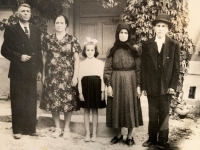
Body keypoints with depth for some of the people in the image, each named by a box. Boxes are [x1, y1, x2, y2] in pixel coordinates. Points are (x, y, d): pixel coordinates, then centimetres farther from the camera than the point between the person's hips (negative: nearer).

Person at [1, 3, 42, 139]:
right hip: (18, 71, -3)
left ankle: (31, 128, 15)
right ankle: (17, 130, 12)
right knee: (18, 102, 3)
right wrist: (19, 56, -14)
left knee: (32, 101, 6)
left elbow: (39, 51, 13)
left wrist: (40, 69, 8)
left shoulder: (36, 30, 13)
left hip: (32, 71, 4)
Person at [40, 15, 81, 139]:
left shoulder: (72, 40, -1)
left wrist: (75, 76, -7)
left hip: (67, 75, -2)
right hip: (52, 75, 2)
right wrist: (43, 74, 6)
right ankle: (57, 127, 20)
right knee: (53, 101, 5)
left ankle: (67, 128, 17)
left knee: (68, 102, 1)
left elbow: (76, 59, -1)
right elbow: (44, 57, 10)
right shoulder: (48, 39, 6)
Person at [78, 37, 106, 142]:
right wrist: (80, 92, -2)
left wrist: (102, 91, -3)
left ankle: (94, 133, 16)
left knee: (95, 110, 7)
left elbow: (102, 78, 1)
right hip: (86, 87, 1)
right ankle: (87, 133, 16)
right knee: (86, 111, 6)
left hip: (96, 87, -1)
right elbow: (79, 79, 3)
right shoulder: (82, 63, 3)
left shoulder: (100, 63, 1)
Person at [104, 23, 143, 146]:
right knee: (117, 108, 7)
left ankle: (130, 136, 17)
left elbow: (139, 69, 0)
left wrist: (138, 85, -5)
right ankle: (119, 134, 22)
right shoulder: (113, 50, 2)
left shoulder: (134, 50, 1)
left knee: (130, 108, 4)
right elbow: (108, 69, 1)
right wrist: (108, 85, -7)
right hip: (116, 82, 1)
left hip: (130, 82, -1)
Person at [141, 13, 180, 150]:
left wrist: (173, 86, -8)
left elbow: (176, 67, -1)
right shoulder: (147, 44, 3)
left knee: (164, 114, 7)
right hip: (152, 86, 1)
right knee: (153, 114, 9)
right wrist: (143, 86, -2)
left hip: (166, 86, -1)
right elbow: (143, 67, 2)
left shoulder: (174, 45, 0)